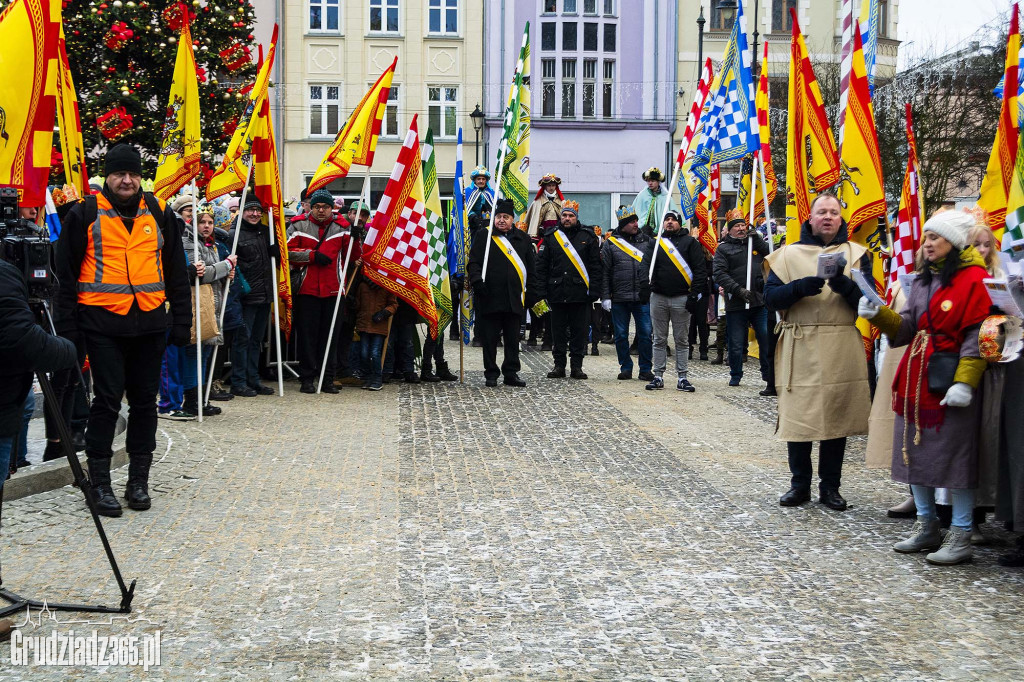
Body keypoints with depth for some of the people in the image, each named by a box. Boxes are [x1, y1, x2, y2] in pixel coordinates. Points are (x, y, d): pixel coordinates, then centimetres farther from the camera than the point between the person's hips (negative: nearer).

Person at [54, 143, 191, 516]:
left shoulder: (159, 214, 10)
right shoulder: (85, 215, 2)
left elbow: (176, 272, 14)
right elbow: (67, 273, 4)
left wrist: (181, 321, 9)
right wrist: (67, 325, -1)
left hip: (150, 322, 3)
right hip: (103, 322, -3)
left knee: (144, 399, 8)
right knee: (107, 399, -3)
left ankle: (139, 481, 18)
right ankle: (99, 483, 7)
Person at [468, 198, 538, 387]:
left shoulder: (523, 239, 12)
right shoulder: (484, 238, 4)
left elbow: (531, 268, 13)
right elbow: (473, 263, -1)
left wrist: (532, 294, 8)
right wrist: (477, 281, -19)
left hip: (514, 299, 3)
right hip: (490, 298, -2)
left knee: (513, 339, 8)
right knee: (490, 338, 3)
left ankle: (511, 373, 17)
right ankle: (491, 374, 12)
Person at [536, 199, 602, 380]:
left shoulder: (587, 237, 6)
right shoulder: (550, 236, 8)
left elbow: (596, 266, 3)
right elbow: (541, 265, 6)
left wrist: (594, 291, -6)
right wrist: (542, 290, -3)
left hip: (580, 293, -1)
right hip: (557, 293, 1)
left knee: (579, 331, 3)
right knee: (558, 331, 6)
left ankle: (576, 366, 11)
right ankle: (559, 365, 14)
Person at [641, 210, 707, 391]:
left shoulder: (690, 242, 4)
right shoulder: (654, 243, 10)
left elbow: (700, 269, -1)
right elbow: (646, 266, 1)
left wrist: (694, 295, -10)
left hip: (681, 298, -2)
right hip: (658, 297, 2)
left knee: (682, 340, 4)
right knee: (659, 340, 7)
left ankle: (682, 378, 8)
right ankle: (658, 377, 12)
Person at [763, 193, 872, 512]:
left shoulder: (856, 253, 10)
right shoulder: (790, 253, 10)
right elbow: (770, 296, -1)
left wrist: (845, 285, -20)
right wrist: (800, 287, -17)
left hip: (842, 350, 0)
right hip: (800, 348, 0)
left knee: (837, 415, 4)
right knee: (798, 415, -1)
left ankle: (830, 486, 15)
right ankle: (800, 484, 13)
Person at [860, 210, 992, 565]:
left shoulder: (974, 279, -9)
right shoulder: (923, 281, 15)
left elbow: (977, 336, -15)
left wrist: (965, 383, -22)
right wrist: (878, 314, -3)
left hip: (950, 384, -8)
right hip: (916, 380, 8)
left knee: (954, 453, -3)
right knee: (915, 449, 12)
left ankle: (961, 536, 6)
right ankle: (926, 526, 26)